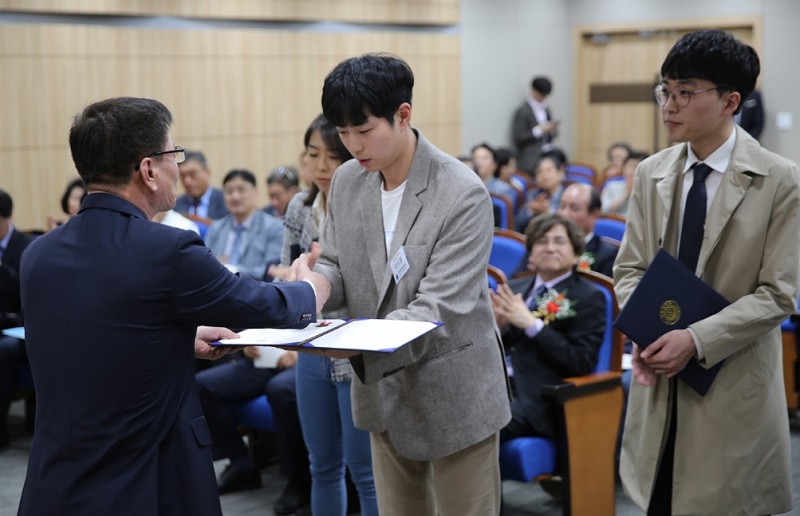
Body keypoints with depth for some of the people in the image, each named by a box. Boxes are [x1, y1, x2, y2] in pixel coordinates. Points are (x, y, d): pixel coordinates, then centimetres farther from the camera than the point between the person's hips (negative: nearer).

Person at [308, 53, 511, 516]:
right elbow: (337, 267, 8)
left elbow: (440, 310, -25)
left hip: (452, 395, -6)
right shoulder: (347, 182, -1)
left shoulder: (463, 194, -21)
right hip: (384, 391, 6)